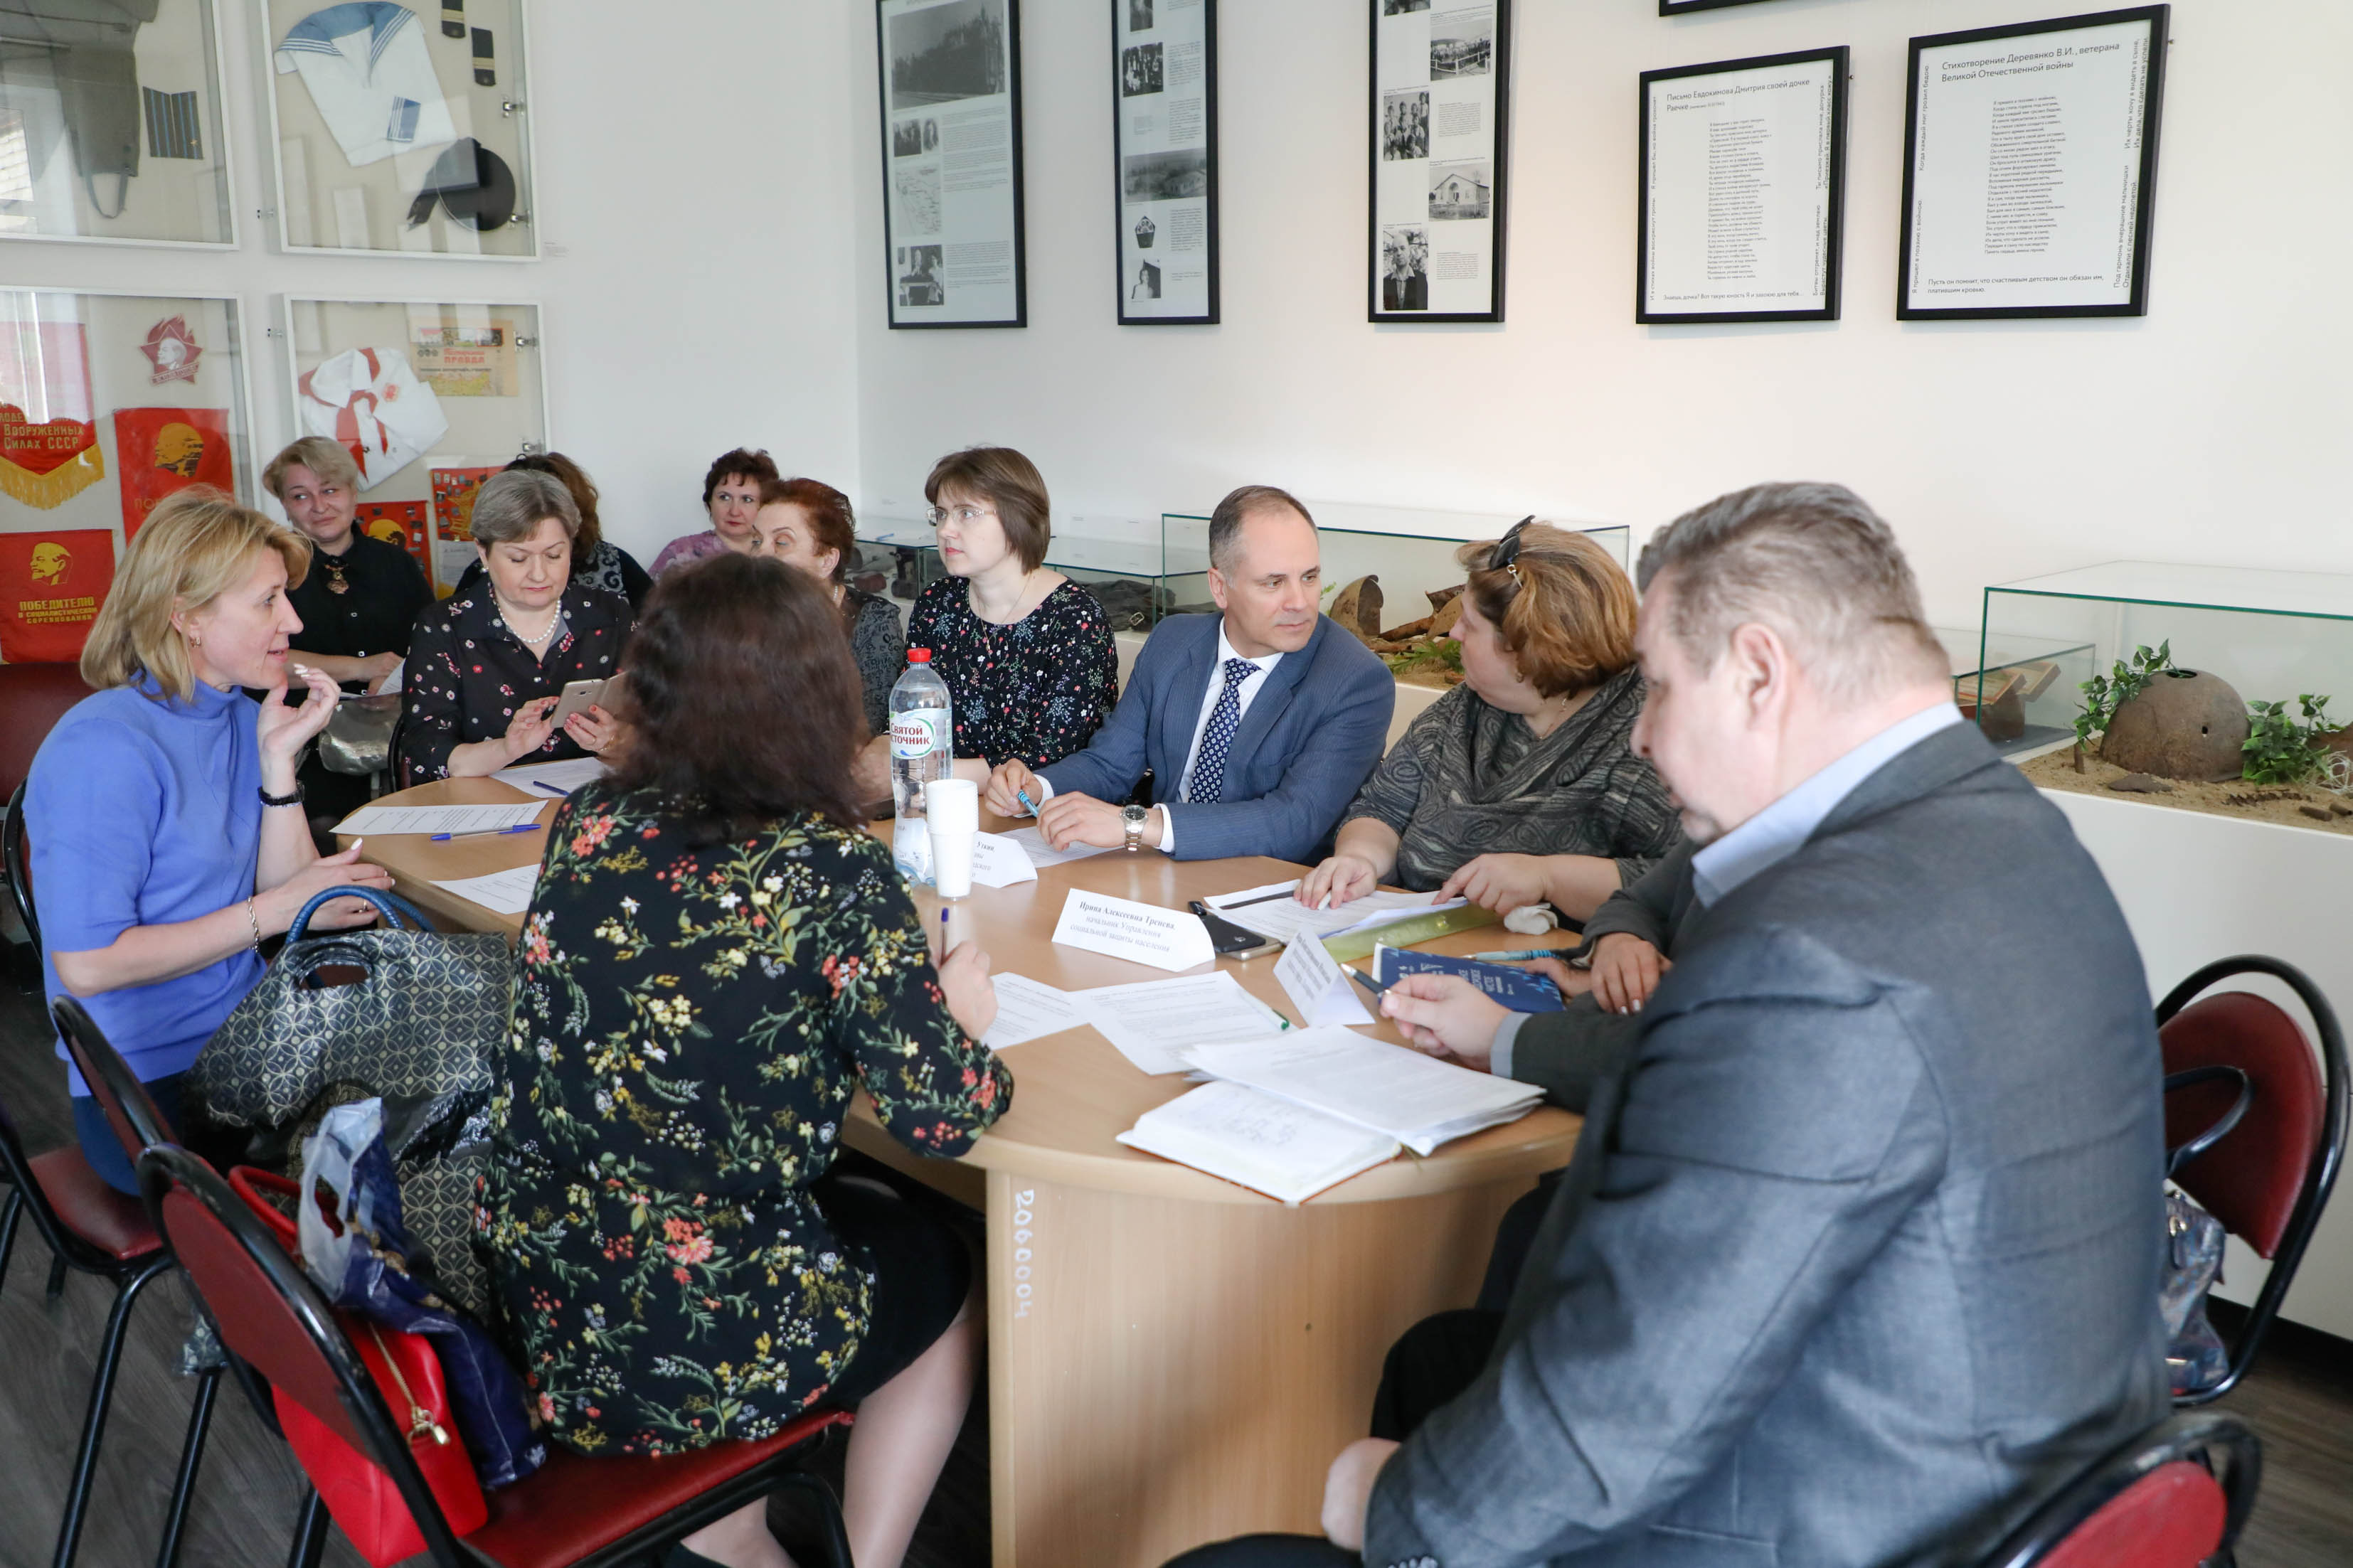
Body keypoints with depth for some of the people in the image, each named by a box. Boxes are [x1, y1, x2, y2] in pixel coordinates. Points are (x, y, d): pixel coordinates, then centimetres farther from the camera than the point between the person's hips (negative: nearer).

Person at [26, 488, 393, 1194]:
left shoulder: (243, 717, 6)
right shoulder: (104, 748, -18)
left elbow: (289, 892, 2)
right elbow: (86, 964, -22)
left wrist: (279, 758, -8)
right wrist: (272, 911, -18)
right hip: (154, 1097, -7)